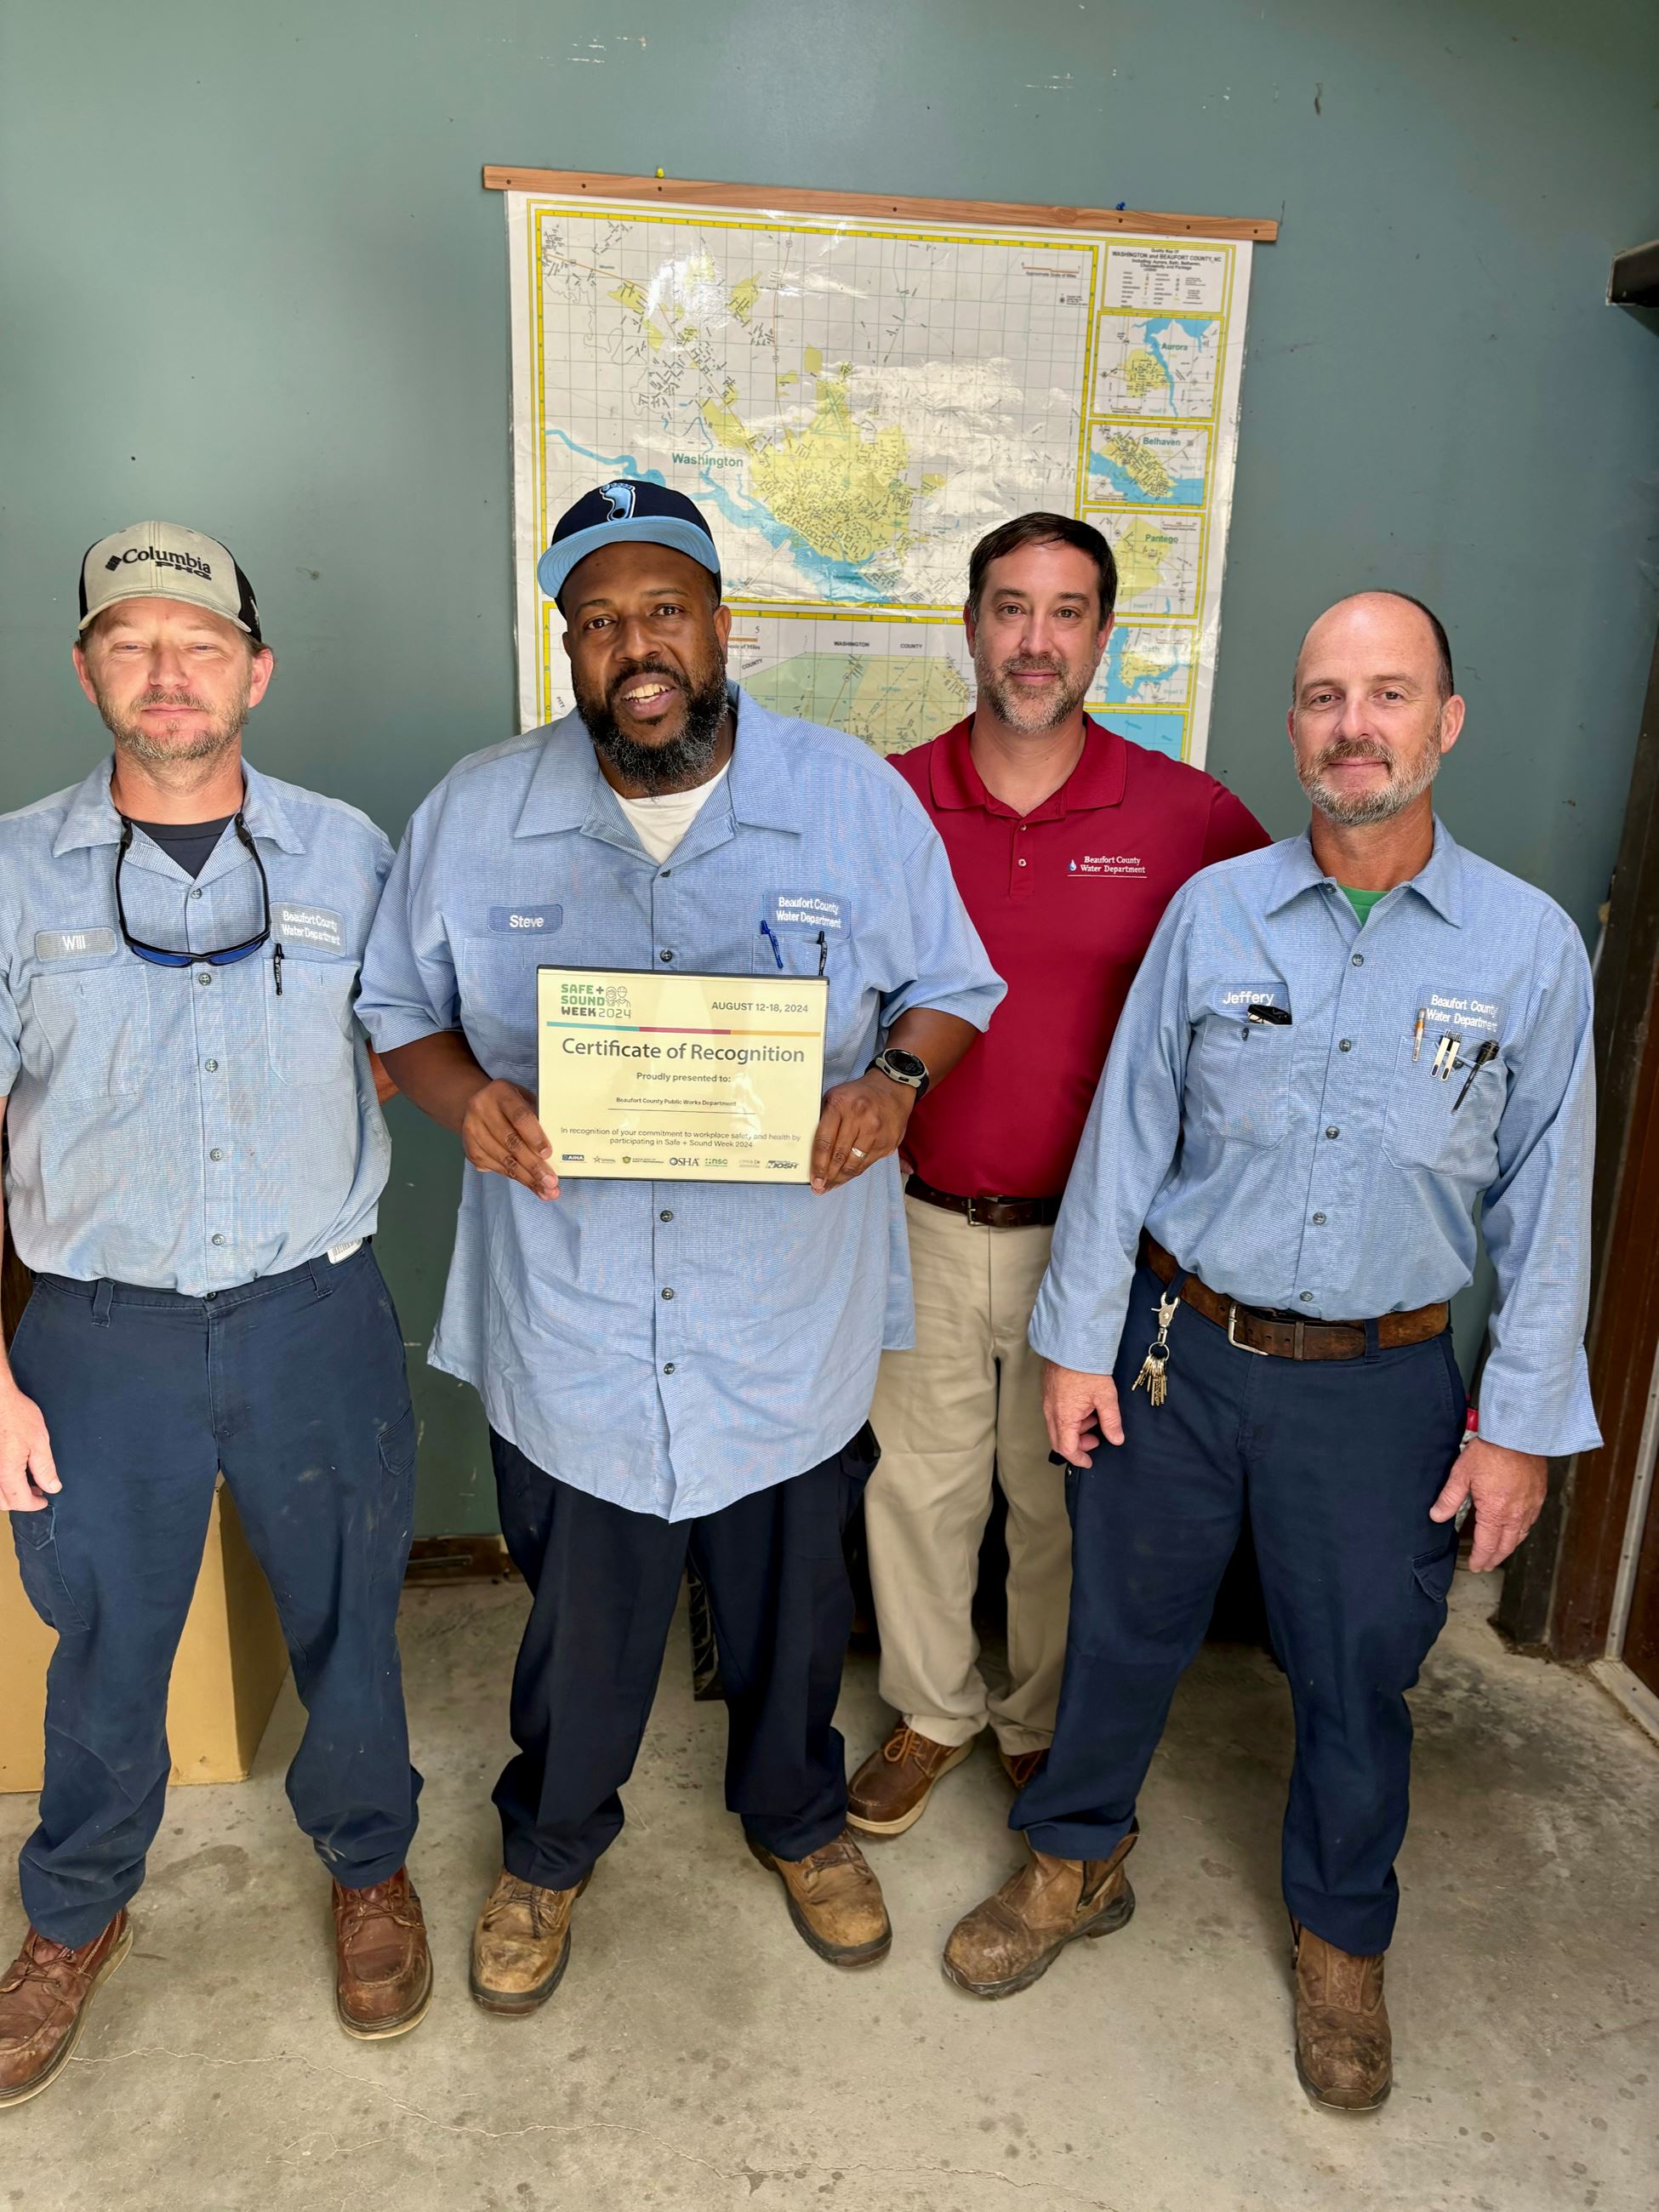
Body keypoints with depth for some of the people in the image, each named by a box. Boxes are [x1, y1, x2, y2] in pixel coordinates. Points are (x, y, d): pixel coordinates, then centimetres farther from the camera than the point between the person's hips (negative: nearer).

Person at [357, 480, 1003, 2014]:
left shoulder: (858, 798, -6)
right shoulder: (475, 813, -4)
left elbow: (951, 988, 3)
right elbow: (399, 1008, 5)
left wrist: (896, 1079, -20)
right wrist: (462, 1096, -17)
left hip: (790, 1319, 1)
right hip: (567, 1323, 0)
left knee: (793, 1603, 23)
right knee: (580, 1618, 20)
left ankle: (800, 1817, 54)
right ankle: (551, 1846, 51)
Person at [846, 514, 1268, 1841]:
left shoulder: (1187, 818, -7)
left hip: (1096, 1233, -1)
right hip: (925, 1225, 1)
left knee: (1067, 1499, 16)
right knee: (921, 1482, 16)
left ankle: (1047, 1726, 42)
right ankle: (933, 1709, 42)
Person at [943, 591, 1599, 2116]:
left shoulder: (1531, 945, -5)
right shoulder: (1214, 911, -3)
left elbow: (1547, 1204, -1)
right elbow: (1126, 1134, 0)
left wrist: (1522, 1421, -2)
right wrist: (1077, 1340, 0)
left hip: (1381, 1380, 0)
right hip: (1178, 1352, 1)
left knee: (1359, 1675, 16)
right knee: (1124, 1627, 15)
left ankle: (1340, 1942, 43)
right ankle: (1078, 1861, 42)